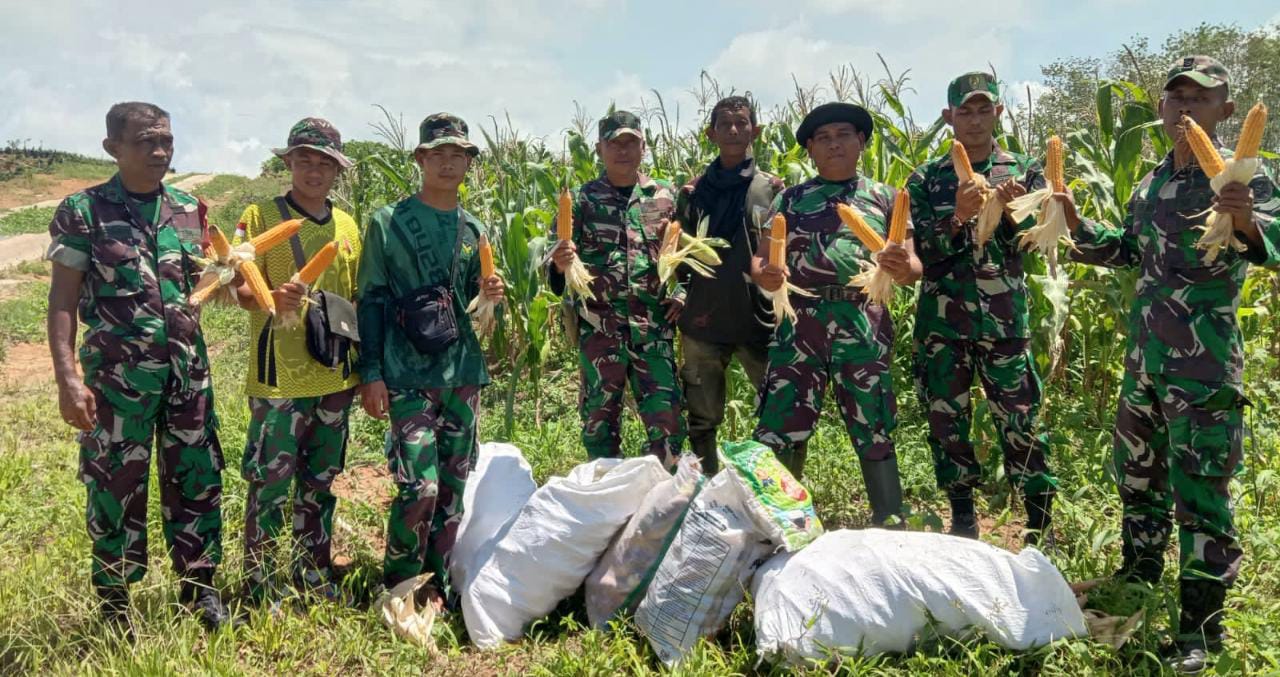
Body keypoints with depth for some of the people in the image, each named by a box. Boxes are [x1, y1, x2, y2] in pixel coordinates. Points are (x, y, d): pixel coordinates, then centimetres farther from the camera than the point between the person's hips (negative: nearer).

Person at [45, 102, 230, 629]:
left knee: (196, 478, 10)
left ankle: (198, 586, 26)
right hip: (117, 371, -4)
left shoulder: (190, 210, 7)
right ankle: (114, 602, 23)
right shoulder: (82, 211, -5)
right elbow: (63, 299, -6)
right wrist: (67, 377, -16)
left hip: (188, 367, 4)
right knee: (115, 485, 6)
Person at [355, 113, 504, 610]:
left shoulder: (474, 230, 14)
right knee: (418, 486, -11)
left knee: (454, 487, 8)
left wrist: (489, 297, -3)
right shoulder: (389, 223, 0)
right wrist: (371, 373, -7)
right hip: (408, 375, -5)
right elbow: (370, 301, -1)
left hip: (463, 372, 5)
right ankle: (397, 589, 9)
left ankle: (437, 587, 21)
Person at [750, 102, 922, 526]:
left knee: (874, 434, 2)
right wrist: (763, 275, -15)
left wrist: (903, 269, -18)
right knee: (779, 431, -2)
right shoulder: (790, 199, 14)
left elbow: (913, 267, 7)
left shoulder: (885, 198, 12)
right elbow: (760, 258, 9)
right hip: (799, 323, 1)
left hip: (865, 327, 0)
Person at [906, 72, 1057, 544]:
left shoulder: (1024, 172, 8)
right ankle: (962, 518, 20)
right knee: (946, 420, 6)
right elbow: (923, 252, -2)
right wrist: (958, 218, -18)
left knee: (1019, 420, -2)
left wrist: (1008, 211, -16)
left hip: (1005, 319, -1)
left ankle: (1041, 523, 9)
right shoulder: (926, 179, 7)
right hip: (941, 321, 1)